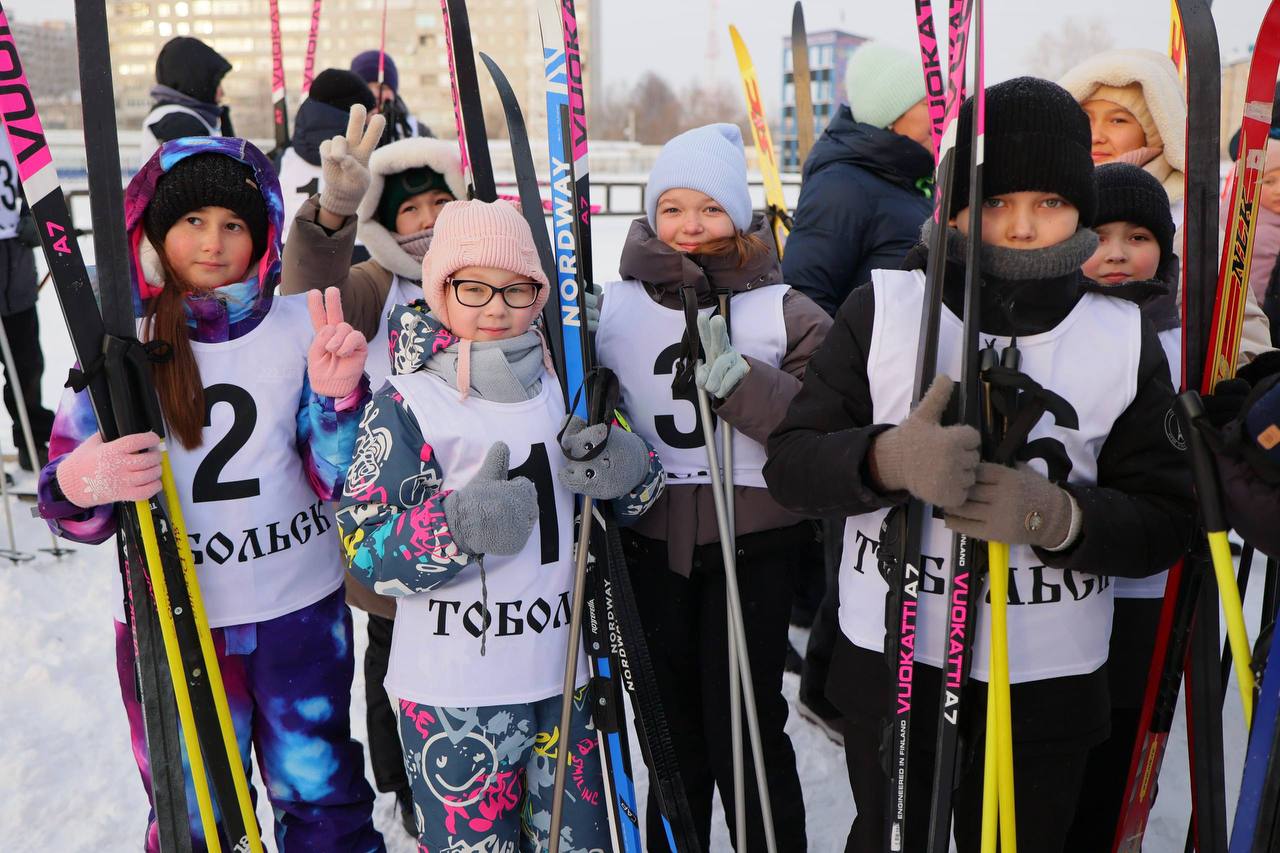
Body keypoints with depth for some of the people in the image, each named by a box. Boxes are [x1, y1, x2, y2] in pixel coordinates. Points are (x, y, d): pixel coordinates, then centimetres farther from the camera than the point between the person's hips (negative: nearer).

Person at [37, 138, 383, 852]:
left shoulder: (304, 326, -4)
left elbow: (335, 478, -6)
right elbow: (72, 508, -2)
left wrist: (338, 397, -23)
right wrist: (78, 487, -25)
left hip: (303, 612, 0)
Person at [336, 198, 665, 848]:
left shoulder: (566, 386, 7)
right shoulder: (407, 403, -9)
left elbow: (634, 495, 13)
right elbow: (363, 550, -12)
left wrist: (630, 470, -10)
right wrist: (461, 524, -29)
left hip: (567, 673, 5)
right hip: (454, 694, -4)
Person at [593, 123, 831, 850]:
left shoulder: (786, 312, -3)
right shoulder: (612, 307, 1)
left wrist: (733, 372, -22)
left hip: (754, 548, -2)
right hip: (652, 545, 2)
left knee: (748, 733, 3)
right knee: (674, 730, 16)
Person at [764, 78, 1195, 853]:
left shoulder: (1127, 337, -2)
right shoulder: (882, 307, -6)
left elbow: (1167, 520, -3)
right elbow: (790, 461, -10)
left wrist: (1057, 517, -24)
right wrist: (889, 459, -30)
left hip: (1050, 680, 1)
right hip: (891, 662, -1)